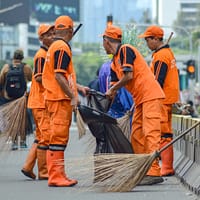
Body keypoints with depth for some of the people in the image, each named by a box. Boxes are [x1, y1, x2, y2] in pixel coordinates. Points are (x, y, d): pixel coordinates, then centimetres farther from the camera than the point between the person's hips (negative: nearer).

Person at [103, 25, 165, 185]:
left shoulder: (125, 50, -9)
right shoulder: (114, 63, 18)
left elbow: (129, 76, -18)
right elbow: (114, 87, 17)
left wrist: (113, 89, -5)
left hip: (150, 95, -10)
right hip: (140, 100, 10)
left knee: (150, 133, -15)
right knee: (136, 136, 9)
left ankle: (154, 172, -21)